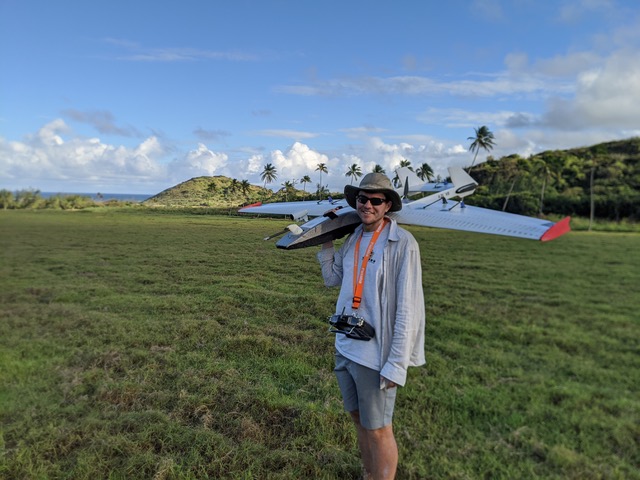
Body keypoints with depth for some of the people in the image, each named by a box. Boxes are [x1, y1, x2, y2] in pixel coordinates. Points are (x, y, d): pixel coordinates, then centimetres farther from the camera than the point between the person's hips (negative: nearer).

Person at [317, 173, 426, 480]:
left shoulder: (402, 244, -15)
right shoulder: (353, 239, 5)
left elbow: (408, 309, -17)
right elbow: (332, 278, 16)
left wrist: (396, 364, -18)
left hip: (374, 354, -7)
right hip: (345, 346, 7)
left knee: (378, 430, 9)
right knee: (359, 420, 22)